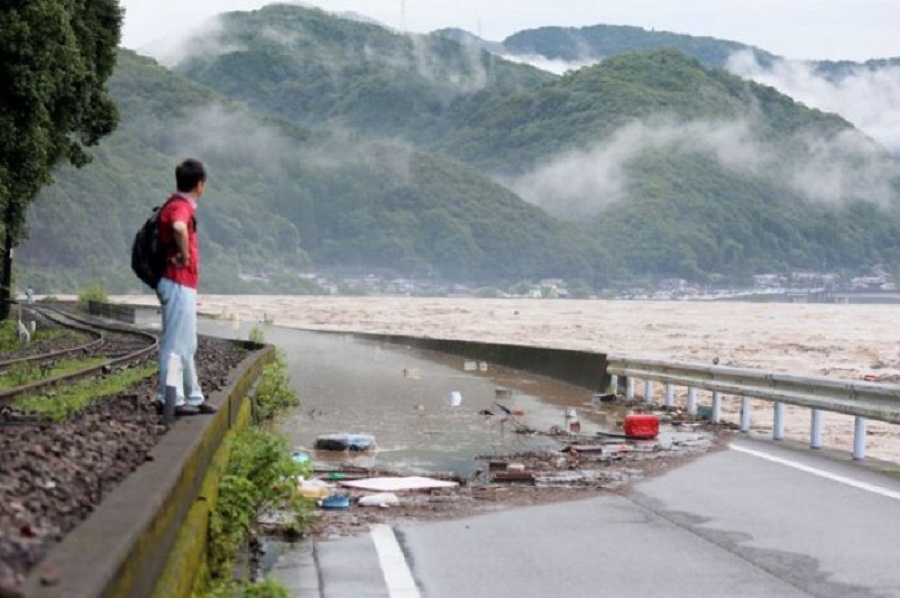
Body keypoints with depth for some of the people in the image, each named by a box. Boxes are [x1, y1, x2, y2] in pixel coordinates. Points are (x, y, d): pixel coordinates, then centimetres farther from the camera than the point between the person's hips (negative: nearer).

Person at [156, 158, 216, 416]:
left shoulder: (178, 205, 15)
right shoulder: (181, 207, -16)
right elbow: (179, 228, -39)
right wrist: (184, 256, -25)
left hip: (183, 283, 11)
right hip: (178, 282, -11)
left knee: (187, 345, 16)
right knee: (176, 342, -6)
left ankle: (193, 397, 23)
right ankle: (170, 400, -2)